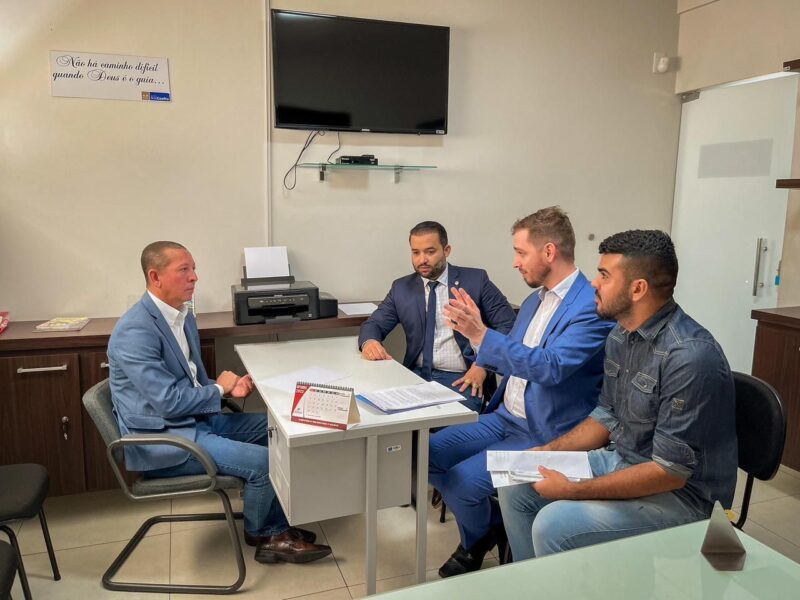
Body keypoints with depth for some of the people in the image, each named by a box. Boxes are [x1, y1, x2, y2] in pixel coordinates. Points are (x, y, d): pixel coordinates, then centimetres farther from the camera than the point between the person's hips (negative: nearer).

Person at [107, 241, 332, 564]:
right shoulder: (136, 331, -23)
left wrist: (228, 388, -3)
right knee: (263, 461, -18)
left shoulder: (183, 316, 7)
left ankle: (278, 531, 11)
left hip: (197, 418, 10)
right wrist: (219, 388, -8)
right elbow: (170, 402, -25)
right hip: (162, 439, -10)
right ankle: (260, 534, 13)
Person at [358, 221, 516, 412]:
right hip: (416, 375, 3)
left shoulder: (476, 280, 2)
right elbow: (374, 324, 11)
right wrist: (369, 342, -14)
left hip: (461, 379, -3)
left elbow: (508, 325, -1)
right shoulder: (401, 288, 11)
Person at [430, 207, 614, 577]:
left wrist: (481, 335, -35)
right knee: (430, 454, 1)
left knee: (463, 479, -20)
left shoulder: (592, 308, -18)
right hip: (505, 418, 9)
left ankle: (479, 542, 16)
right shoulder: (534, 300, 9)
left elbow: (550, 366, -31)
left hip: (545, 435, -8)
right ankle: (486, 526, 21)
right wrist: (473, 329, -2)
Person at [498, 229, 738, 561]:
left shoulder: (690, 356, -26)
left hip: (679, 491, -8)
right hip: (620, 460, 8)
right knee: (516, 487, 2)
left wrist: (575, 490, -22)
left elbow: (671, 471, -25)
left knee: (553, 525, -24)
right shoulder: (620, 335, 1)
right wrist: (549, 451, 0)